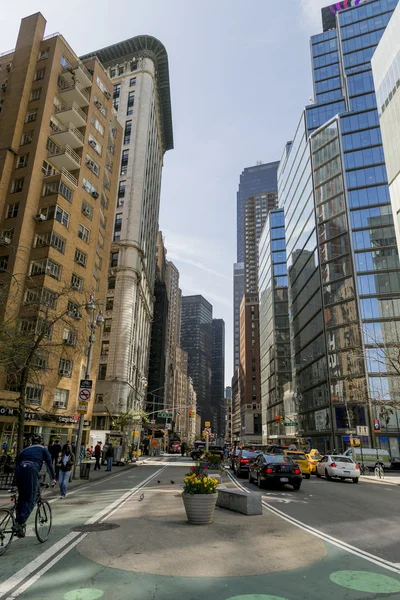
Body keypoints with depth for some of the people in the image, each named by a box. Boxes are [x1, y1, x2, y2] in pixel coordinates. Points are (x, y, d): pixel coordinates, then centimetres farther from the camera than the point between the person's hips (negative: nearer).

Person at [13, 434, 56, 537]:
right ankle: (20, 523, -17)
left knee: (21, 498, 18)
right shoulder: (43, 449, 22)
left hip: (19, 470, 4)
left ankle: (18, 523, 14)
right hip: (32, 470, -4)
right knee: (31, 500, -2)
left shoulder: (24, 450, 32)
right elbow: (49, 464, 13)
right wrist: (53, 478, 15)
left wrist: (17, 483, 36)